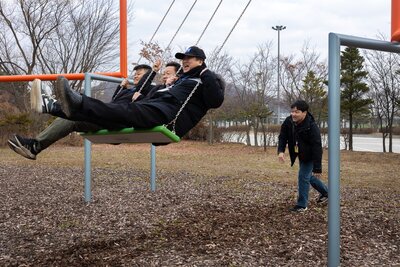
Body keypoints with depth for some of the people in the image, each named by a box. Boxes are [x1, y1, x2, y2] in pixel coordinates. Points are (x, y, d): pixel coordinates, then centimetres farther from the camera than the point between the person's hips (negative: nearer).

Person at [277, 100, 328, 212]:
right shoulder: (288, 122, -15)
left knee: (303, 177, -11)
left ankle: (302, 205, 3)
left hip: (310, 156, -7)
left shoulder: (312, 127, -32)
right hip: (301, 155, 7)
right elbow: (282, 137, -6)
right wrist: (281, 151, -26)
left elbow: (317, 148, -32)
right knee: (309, 176, 21)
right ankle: (325, 192, 45)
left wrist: (317, 168, -32)